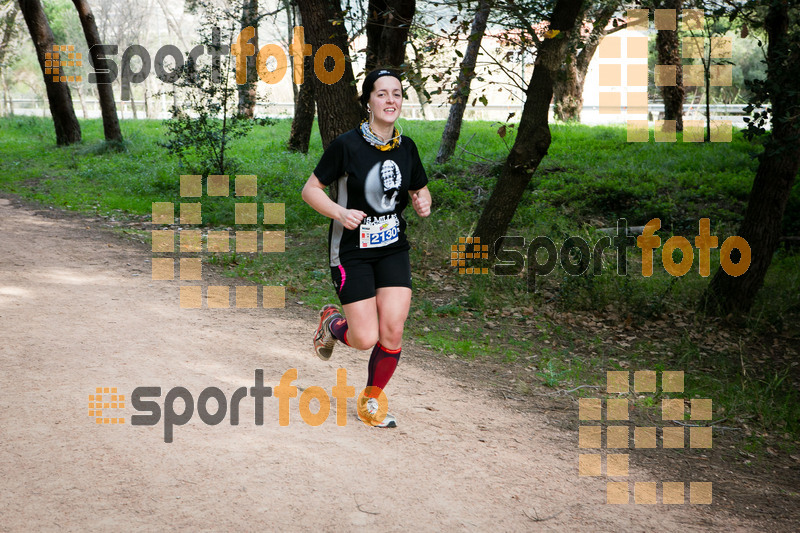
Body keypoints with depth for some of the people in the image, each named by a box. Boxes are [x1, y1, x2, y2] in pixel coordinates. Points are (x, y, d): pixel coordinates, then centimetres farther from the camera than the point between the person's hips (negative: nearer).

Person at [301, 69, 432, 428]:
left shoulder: (406, 148, 2)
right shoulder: (347, 145, -13)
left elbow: (420, 191, 17)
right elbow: (310, 190, -7)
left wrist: (423, 203, -7)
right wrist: (340, 212, -24)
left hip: (393, 249, 4)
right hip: (351, 251, -4)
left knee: (392, 330, -8)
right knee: (366, 339, -8)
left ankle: (370, 403, 16)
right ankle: (332, 323, 29)